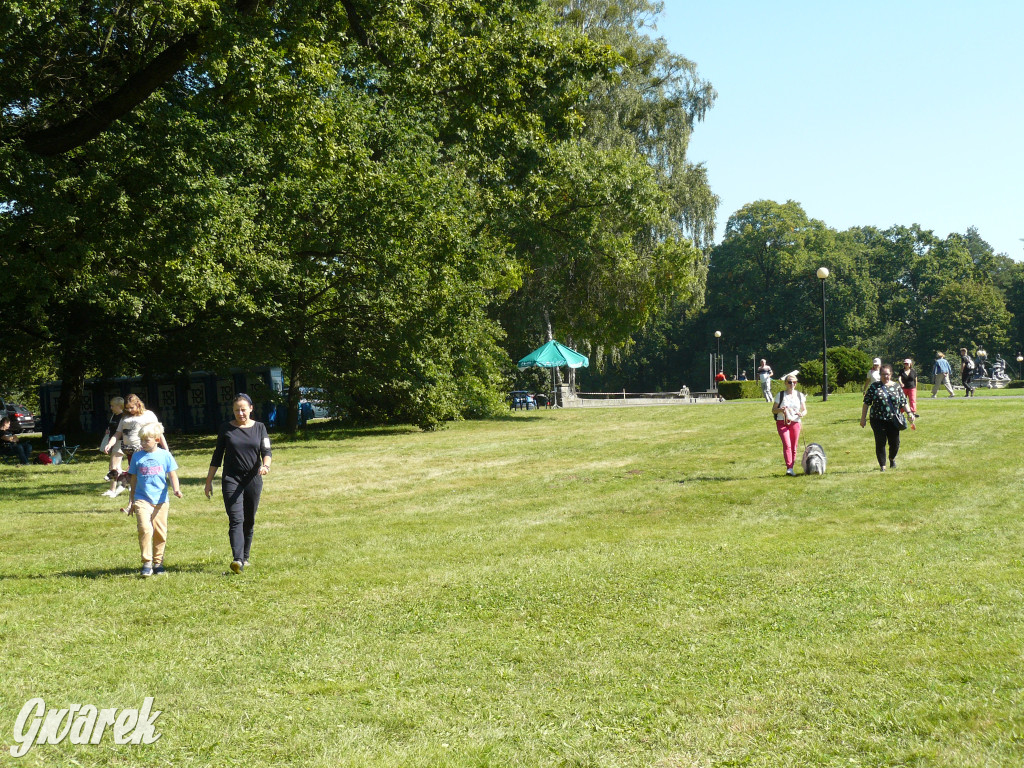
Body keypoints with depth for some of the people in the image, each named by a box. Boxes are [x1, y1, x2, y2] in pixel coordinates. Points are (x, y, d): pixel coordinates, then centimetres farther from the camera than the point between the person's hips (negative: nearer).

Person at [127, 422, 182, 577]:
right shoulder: (137, 456, 5)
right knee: (145, 529, -17)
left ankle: (158, 562, 21)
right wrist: (131, 501, 13)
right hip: (142, 499, -1)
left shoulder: (165, 455, 2)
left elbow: (172, 475, 4)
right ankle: (147, 563, -11)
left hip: (161, 500, 1)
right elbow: (134, 480, 12)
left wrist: (176, 489, -16)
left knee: (160, 532, 7)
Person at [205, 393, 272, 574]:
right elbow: (217, 456, 8)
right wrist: (209, 481, 8)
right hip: (231, 479, -2)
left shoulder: (259, 428, 6)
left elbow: (266, 451, -2)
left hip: (253, 480, 2)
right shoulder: (226, 428, 4)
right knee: (236, 519, -15)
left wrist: (265, 465, -25)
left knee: (249, 521, 9)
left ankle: (245, 557, 24)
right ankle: (237, 560, -26)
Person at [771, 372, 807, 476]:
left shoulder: (800, 395, 9)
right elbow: (773, 410, 5)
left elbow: (805, 410, 12)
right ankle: (789, 468, -25)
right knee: (787, 444, -18)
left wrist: (802, 414, -12)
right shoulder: (780, 395, 3)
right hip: (782, 422, -3)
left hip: (795, 422, 3)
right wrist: (781, 410, -16)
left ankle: (791, 468, 13)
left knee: (794, 447, 3)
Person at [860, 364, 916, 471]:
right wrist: (863, 418, 1)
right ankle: (882, 465, 11)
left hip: (893, 420, 2)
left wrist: (909, 413, -3)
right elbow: (866, 403, 3)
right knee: (880, 443, -1)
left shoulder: (896, 387, 9)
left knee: (895, 443, 3)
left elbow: (904, 402, 11)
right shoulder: (874, 387, 2)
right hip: (878, 421, -2)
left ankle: (892, 459, 34)